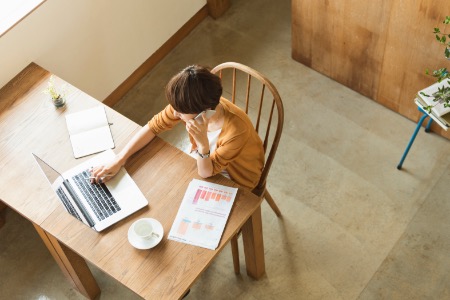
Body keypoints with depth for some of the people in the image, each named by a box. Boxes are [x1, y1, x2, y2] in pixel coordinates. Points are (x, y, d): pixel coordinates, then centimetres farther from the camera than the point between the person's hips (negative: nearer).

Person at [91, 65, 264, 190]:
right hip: (204, 163, 5)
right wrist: (118, 161, -21)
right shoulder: (187, 105, -26)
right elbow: (153, 127, -13)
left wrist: (203, 143, -50)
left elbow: (206, 173, -30)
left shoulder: (236, 131, -42)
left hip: (233, 184, -5)